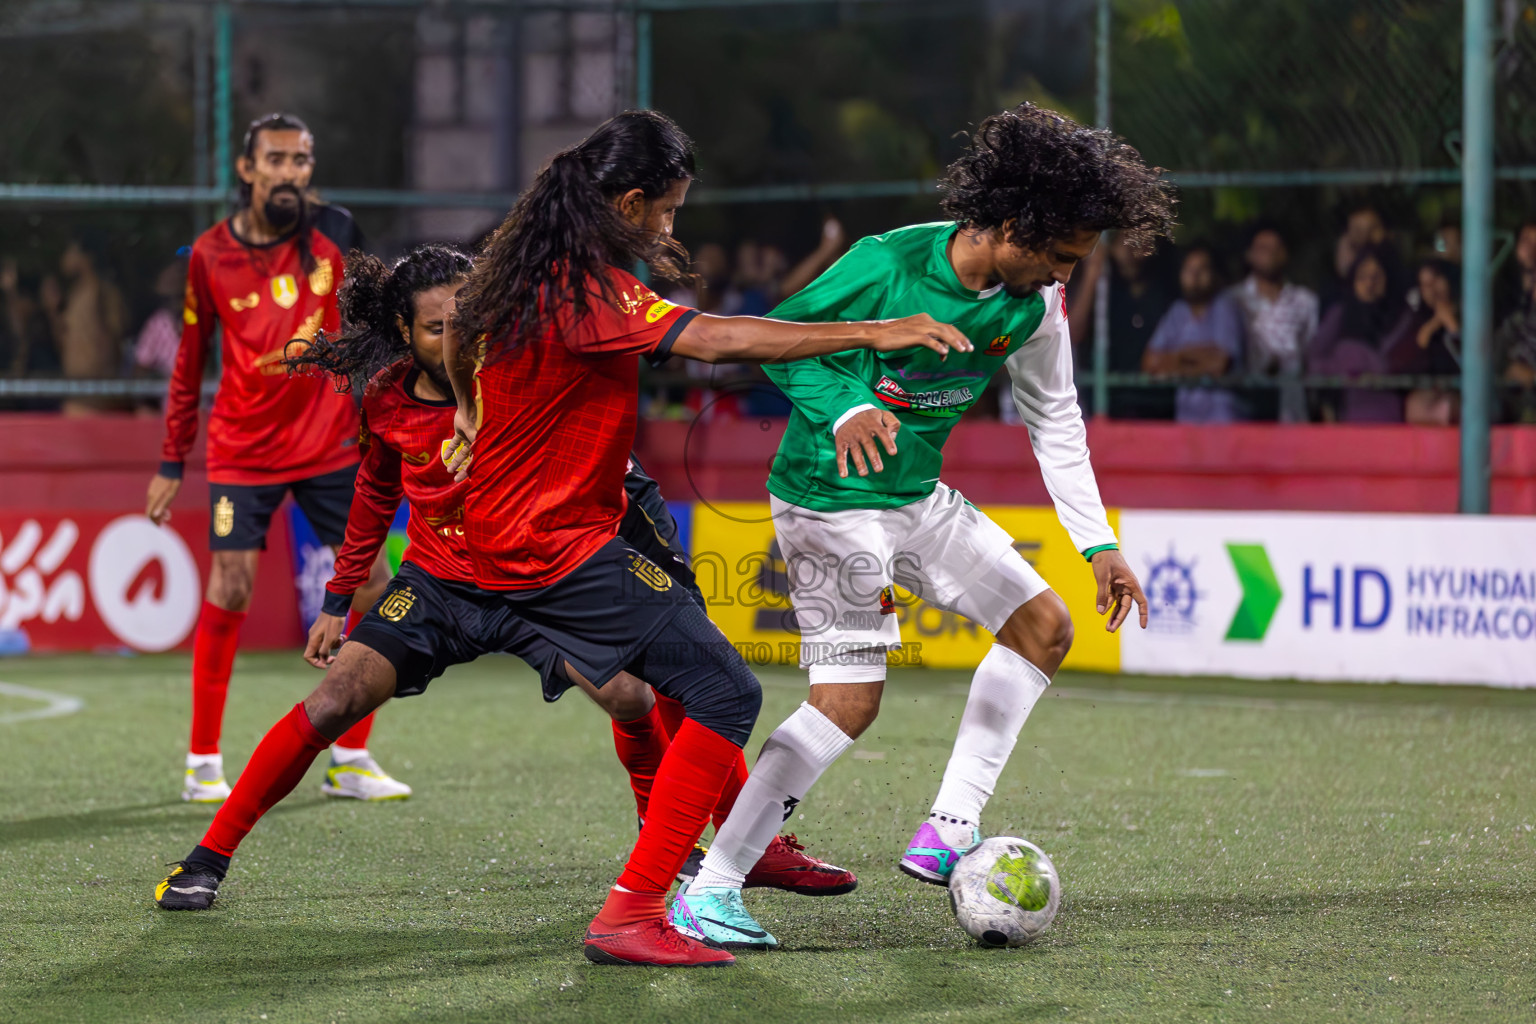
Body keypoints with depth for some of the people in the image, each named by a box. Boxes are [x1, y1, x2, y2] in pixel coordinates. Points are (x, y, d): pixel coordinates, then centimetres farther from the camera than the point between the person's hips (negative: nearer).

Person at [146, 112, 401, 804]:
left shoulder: (330, 235, -2)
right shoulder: (210, 256, -2)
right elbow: (190, 360, 7)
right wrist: (171, 463, 7)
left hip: (329, 446, 2)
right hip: (242, 453, -2)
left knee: (374, 591, -2)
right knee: (228, 593, -10)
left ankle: (349, 758, 11)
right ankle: (203, 763, 3)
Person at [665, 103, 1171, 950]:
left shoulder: (1035, 302, -4)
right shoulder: (887, 265, -24)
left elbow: (1055, 422, 8)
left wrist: (1098, 544, 5)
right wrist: (843, 408, -31)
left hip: (918, 494, 8)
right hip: (831, 496, -8)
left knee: (1043, 625, 7)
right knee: (851, 698, -13)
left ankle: (948, 831, 12)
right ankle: (707, 891, -9)